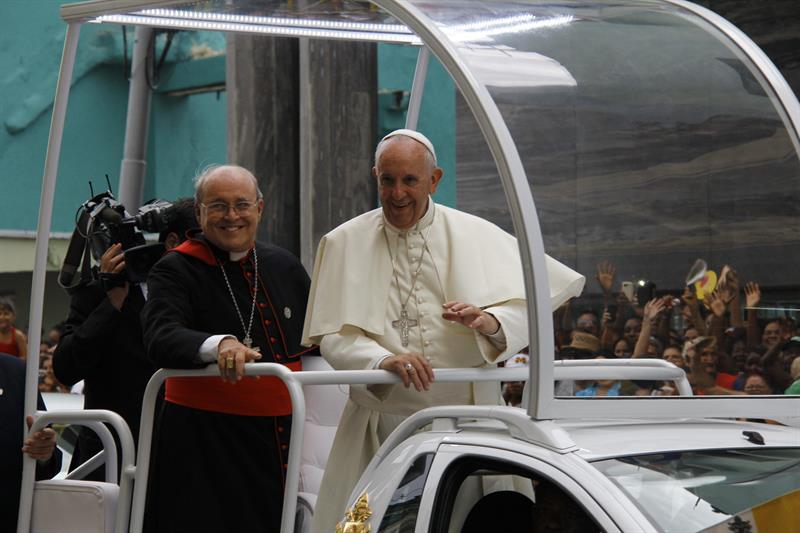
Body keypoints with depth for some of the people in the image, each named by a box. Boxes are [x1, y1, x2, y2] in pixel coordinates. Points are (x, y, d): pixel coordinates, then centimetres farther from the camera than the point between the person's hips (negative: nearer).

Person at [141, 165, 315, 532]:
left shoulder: (284, 266, 14)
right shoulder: (175, 271, -3)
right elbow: (161, 338, -21)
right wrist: (217, 345, -40)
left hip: (282, 443, 5)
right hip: (203, 444, -4)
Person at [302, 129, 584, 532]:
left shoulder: (476, 235, 6)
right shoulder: (344, 243, 6)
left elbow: (529, 305, -1)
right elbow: (333, 337, -3)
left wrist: (491, 322, -23)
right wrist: (384, 360, -22)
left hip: (468, 415, 0)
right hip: (383, 420, 0)